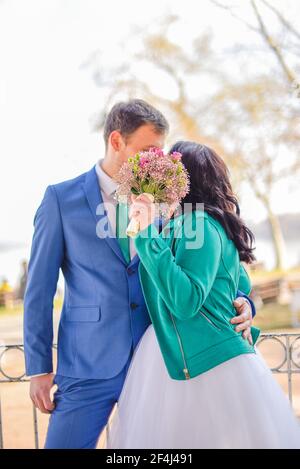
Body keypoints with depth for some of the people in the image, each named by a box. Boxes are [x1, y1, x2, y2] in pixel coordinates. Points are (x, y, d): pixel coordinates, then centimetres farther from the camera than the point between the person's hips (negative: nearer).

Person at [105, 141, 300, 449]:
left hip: (207, 367, -9)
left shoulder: (198, 223, -14)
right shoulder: (207, 222, 14)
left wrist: (149, 234, -24)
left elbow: (185, 302, -25)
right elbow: (241, 289, 23)